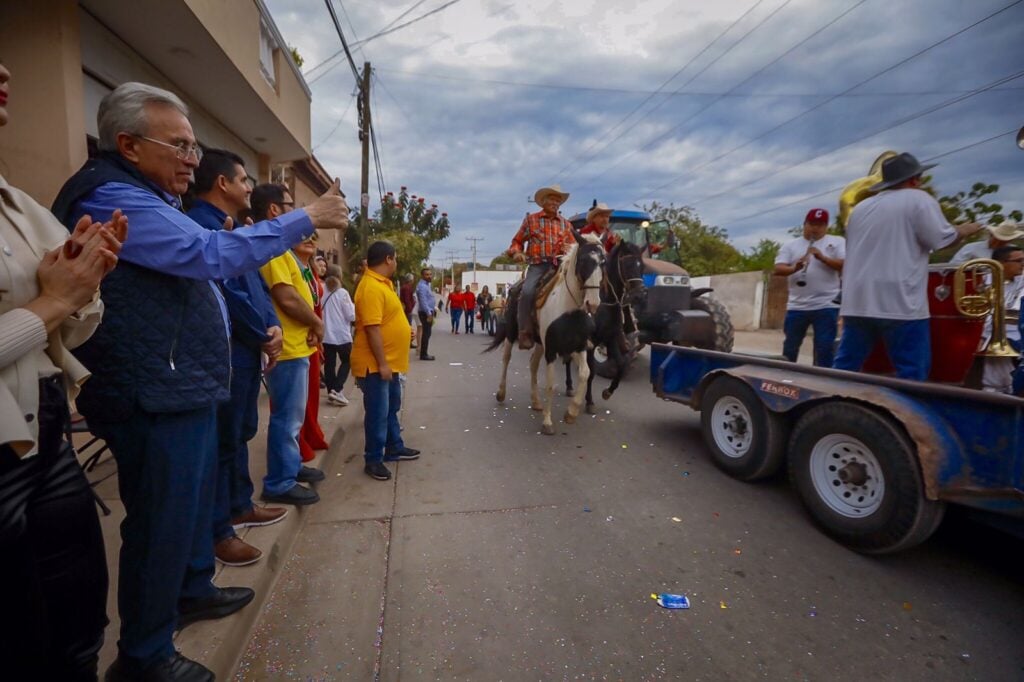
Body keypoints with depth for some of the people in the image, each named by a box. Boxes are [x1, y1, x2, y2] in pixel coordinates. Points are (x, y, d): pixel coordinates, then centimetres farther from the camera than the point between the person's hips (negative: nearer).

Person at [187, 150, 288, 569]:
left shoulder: (230, 228, 18)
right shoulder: (201, 224, -14)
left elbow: (257, 286, 16)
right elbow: (229, 292, -20)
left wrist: (274, 327, -1)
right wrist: (264, 337, -9)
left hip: (248, 348, 10)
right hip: (227, 351, -10)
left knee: (241, 433, 19)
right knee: (223, 440, -2)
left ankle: (240, 505, 34)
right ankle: (218, 532, 11)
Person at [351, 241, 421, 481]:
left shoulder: (382, 282, 12)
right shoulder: (371, 287, -21)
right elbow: (372, 328, -26)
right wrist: (381, 364, -24)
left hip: (390, 361, 10)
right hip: (376, 364, -10)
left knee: (391, 408, 20)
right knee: (377, 412, 1)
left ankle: (394, 448, 34)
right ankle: (373, 460, 14)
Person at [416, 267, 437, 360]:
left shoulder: (427, 285, 17)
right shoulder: (422, 286, -16)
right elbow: (423, 301, -23)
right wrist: (429, 314, -25)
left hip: (428, 312, 10)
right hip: (425, 313, -10)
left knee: (426, 333, 13)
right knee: (426, 333, -8)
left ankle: (424, 353, 19)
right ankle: (423, 355, -4)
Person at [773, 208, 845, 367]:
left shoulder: (837, 242, 7)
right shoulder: (790, 245, 10)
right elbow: (778, 268, -2)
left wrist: (822, 257, -18)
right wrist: (794, 268, -22)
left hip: (826, 306, -2)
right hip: (796, 306, 2)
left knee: (825, 347, -2)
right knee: (790, 346, 11)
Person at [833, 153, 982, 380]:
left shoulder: (861, 207, 17)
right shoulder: (919, 199, 1)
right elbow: (940, 240, -4)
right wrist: (962, 231, 16)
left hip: (857, 303, 6)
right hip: (900, 303, -5)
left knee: (844, 368, 8)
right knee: (911, 373, 1)